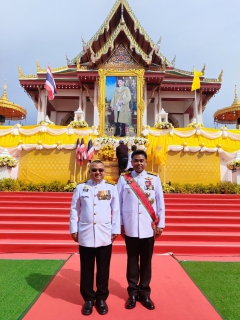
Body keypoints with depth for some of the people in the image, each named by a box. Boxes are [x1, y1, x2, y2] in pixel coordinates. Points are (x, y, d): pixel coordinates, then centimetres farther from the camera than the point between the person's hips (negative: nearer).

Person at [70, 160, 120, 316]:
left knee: (103, 269, 11)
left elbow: (116, 211, 2)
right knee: (86, 270, 12)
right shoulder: (81, 187, 3)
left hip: (105, 235, 0)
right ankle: (88, 299, 31)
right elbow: (74, 210, 5)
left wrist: (115, 230, 0)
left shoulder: (112, 188, 2)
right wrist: (73, 230, 2)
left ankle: (101, 298, 31)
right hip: (85, 235, 0)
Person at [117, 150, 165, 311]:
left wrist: (160, 224, 2)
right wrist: (119, 224, 1)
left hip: (149, 227, 1)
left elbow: (160, 203, 3)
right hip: (130, 227, 0)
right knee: (132, 260, 12)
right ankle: (133, 292, 29)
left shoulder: (154, 179, 1)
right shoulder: (123, 178, -1)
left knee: (146, 260, 12)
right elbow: (118, 202, 1)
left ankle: (145, 292, 29)